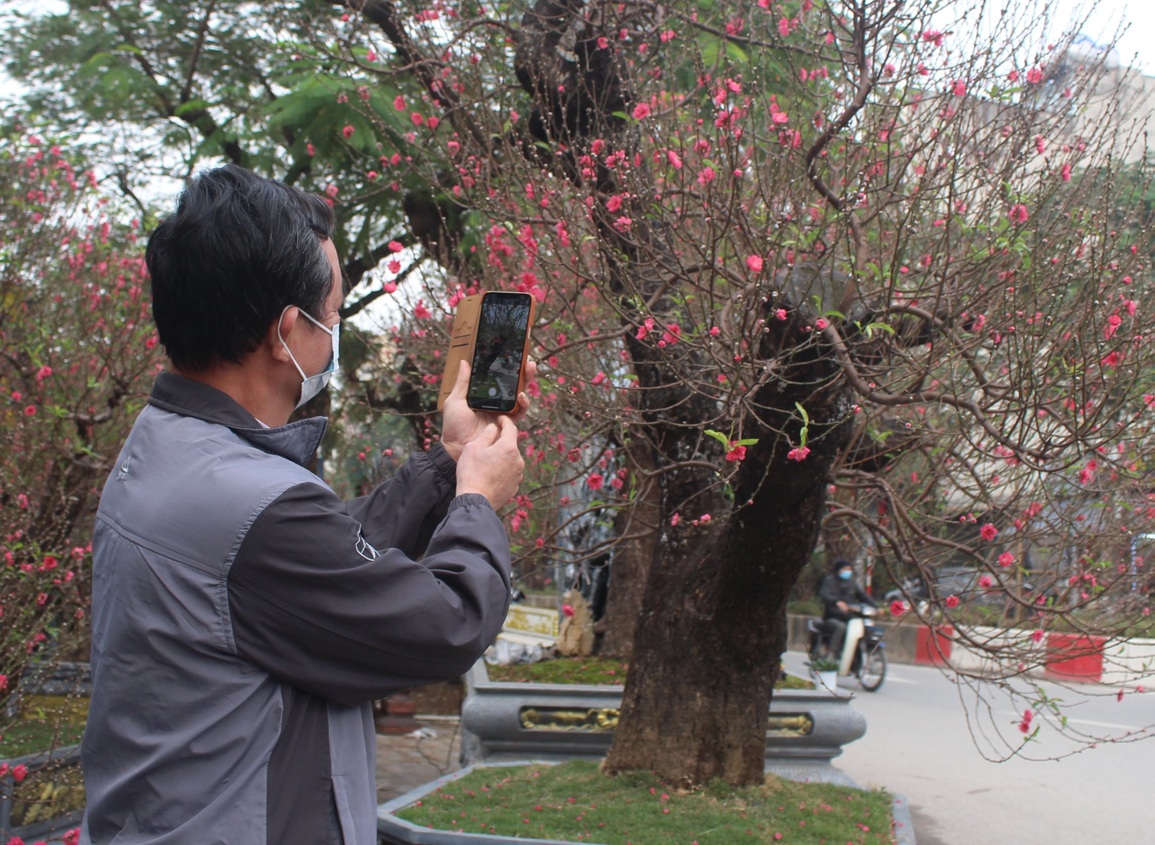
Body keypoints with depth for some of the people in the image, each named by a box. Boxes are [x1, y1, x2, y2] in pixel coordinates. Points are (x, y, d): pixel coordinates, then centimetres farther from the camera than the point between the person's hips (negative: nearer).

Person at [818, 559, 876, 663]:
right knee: (841, 627, -36)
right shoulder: (830, 580, -1)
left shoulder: (851, 582, 17)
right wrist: (837, 602, -40)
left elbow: (863, 595, 9)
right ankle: (833, 654, -29)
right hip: (832, 618, -5)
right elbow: (823, 594, -20)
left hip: (848, 617, 5)